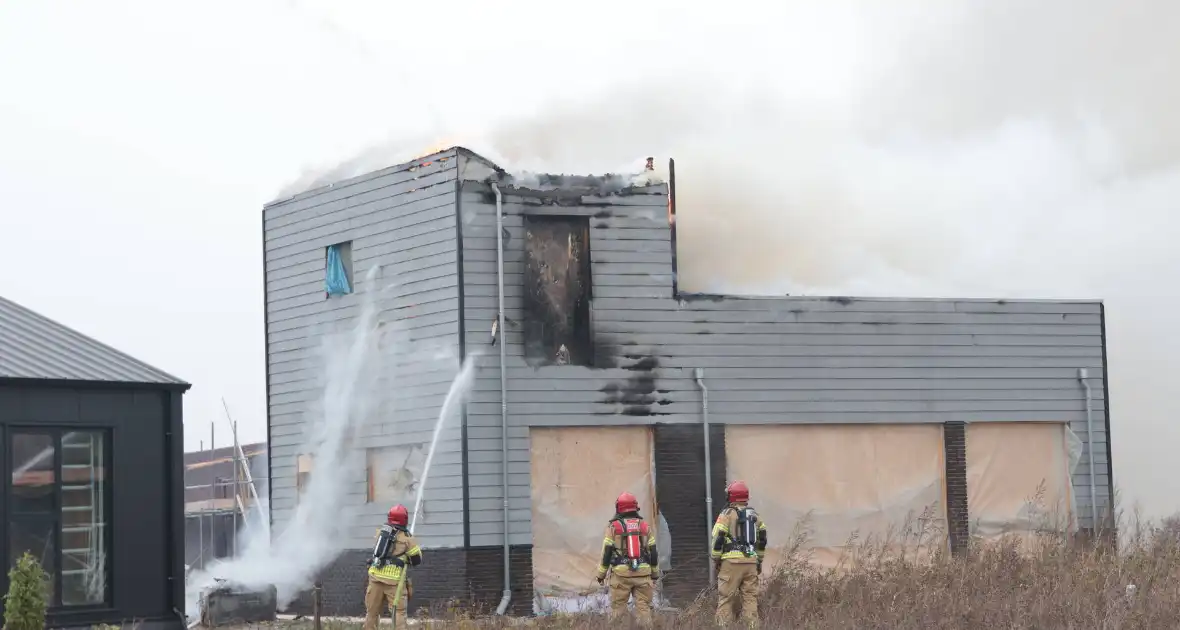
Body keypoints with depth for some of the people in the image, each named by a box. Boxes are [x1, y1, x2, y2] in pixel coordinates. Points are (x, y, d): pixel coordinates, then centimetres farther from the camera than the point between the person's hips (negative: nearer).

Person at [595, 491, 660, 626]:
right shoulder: (645, 526, 8)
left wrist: (601, 574, 9)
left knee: (617, 607, 2)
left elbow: (606, 552, 0)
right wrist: (655, 574, 21)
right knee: (643, 607, 2)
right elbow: (653, 552, 10)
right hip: (643, 573, 2)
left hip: (621, 573, -2)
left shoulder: (613, 526, 0)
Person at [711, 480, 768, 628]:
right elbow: (762, 539, 19)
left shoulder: (727, 514, -4)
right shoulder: (754, 515, 14)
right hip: (751, 561, 5)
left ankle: (723, 626, -5)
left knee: (726, 597, -2)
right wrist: (760, 560, 25)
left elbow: (718, 538, -8)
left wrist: (716, 559, 1)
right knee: (750, 597, 7)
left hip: (732, 561, -5)